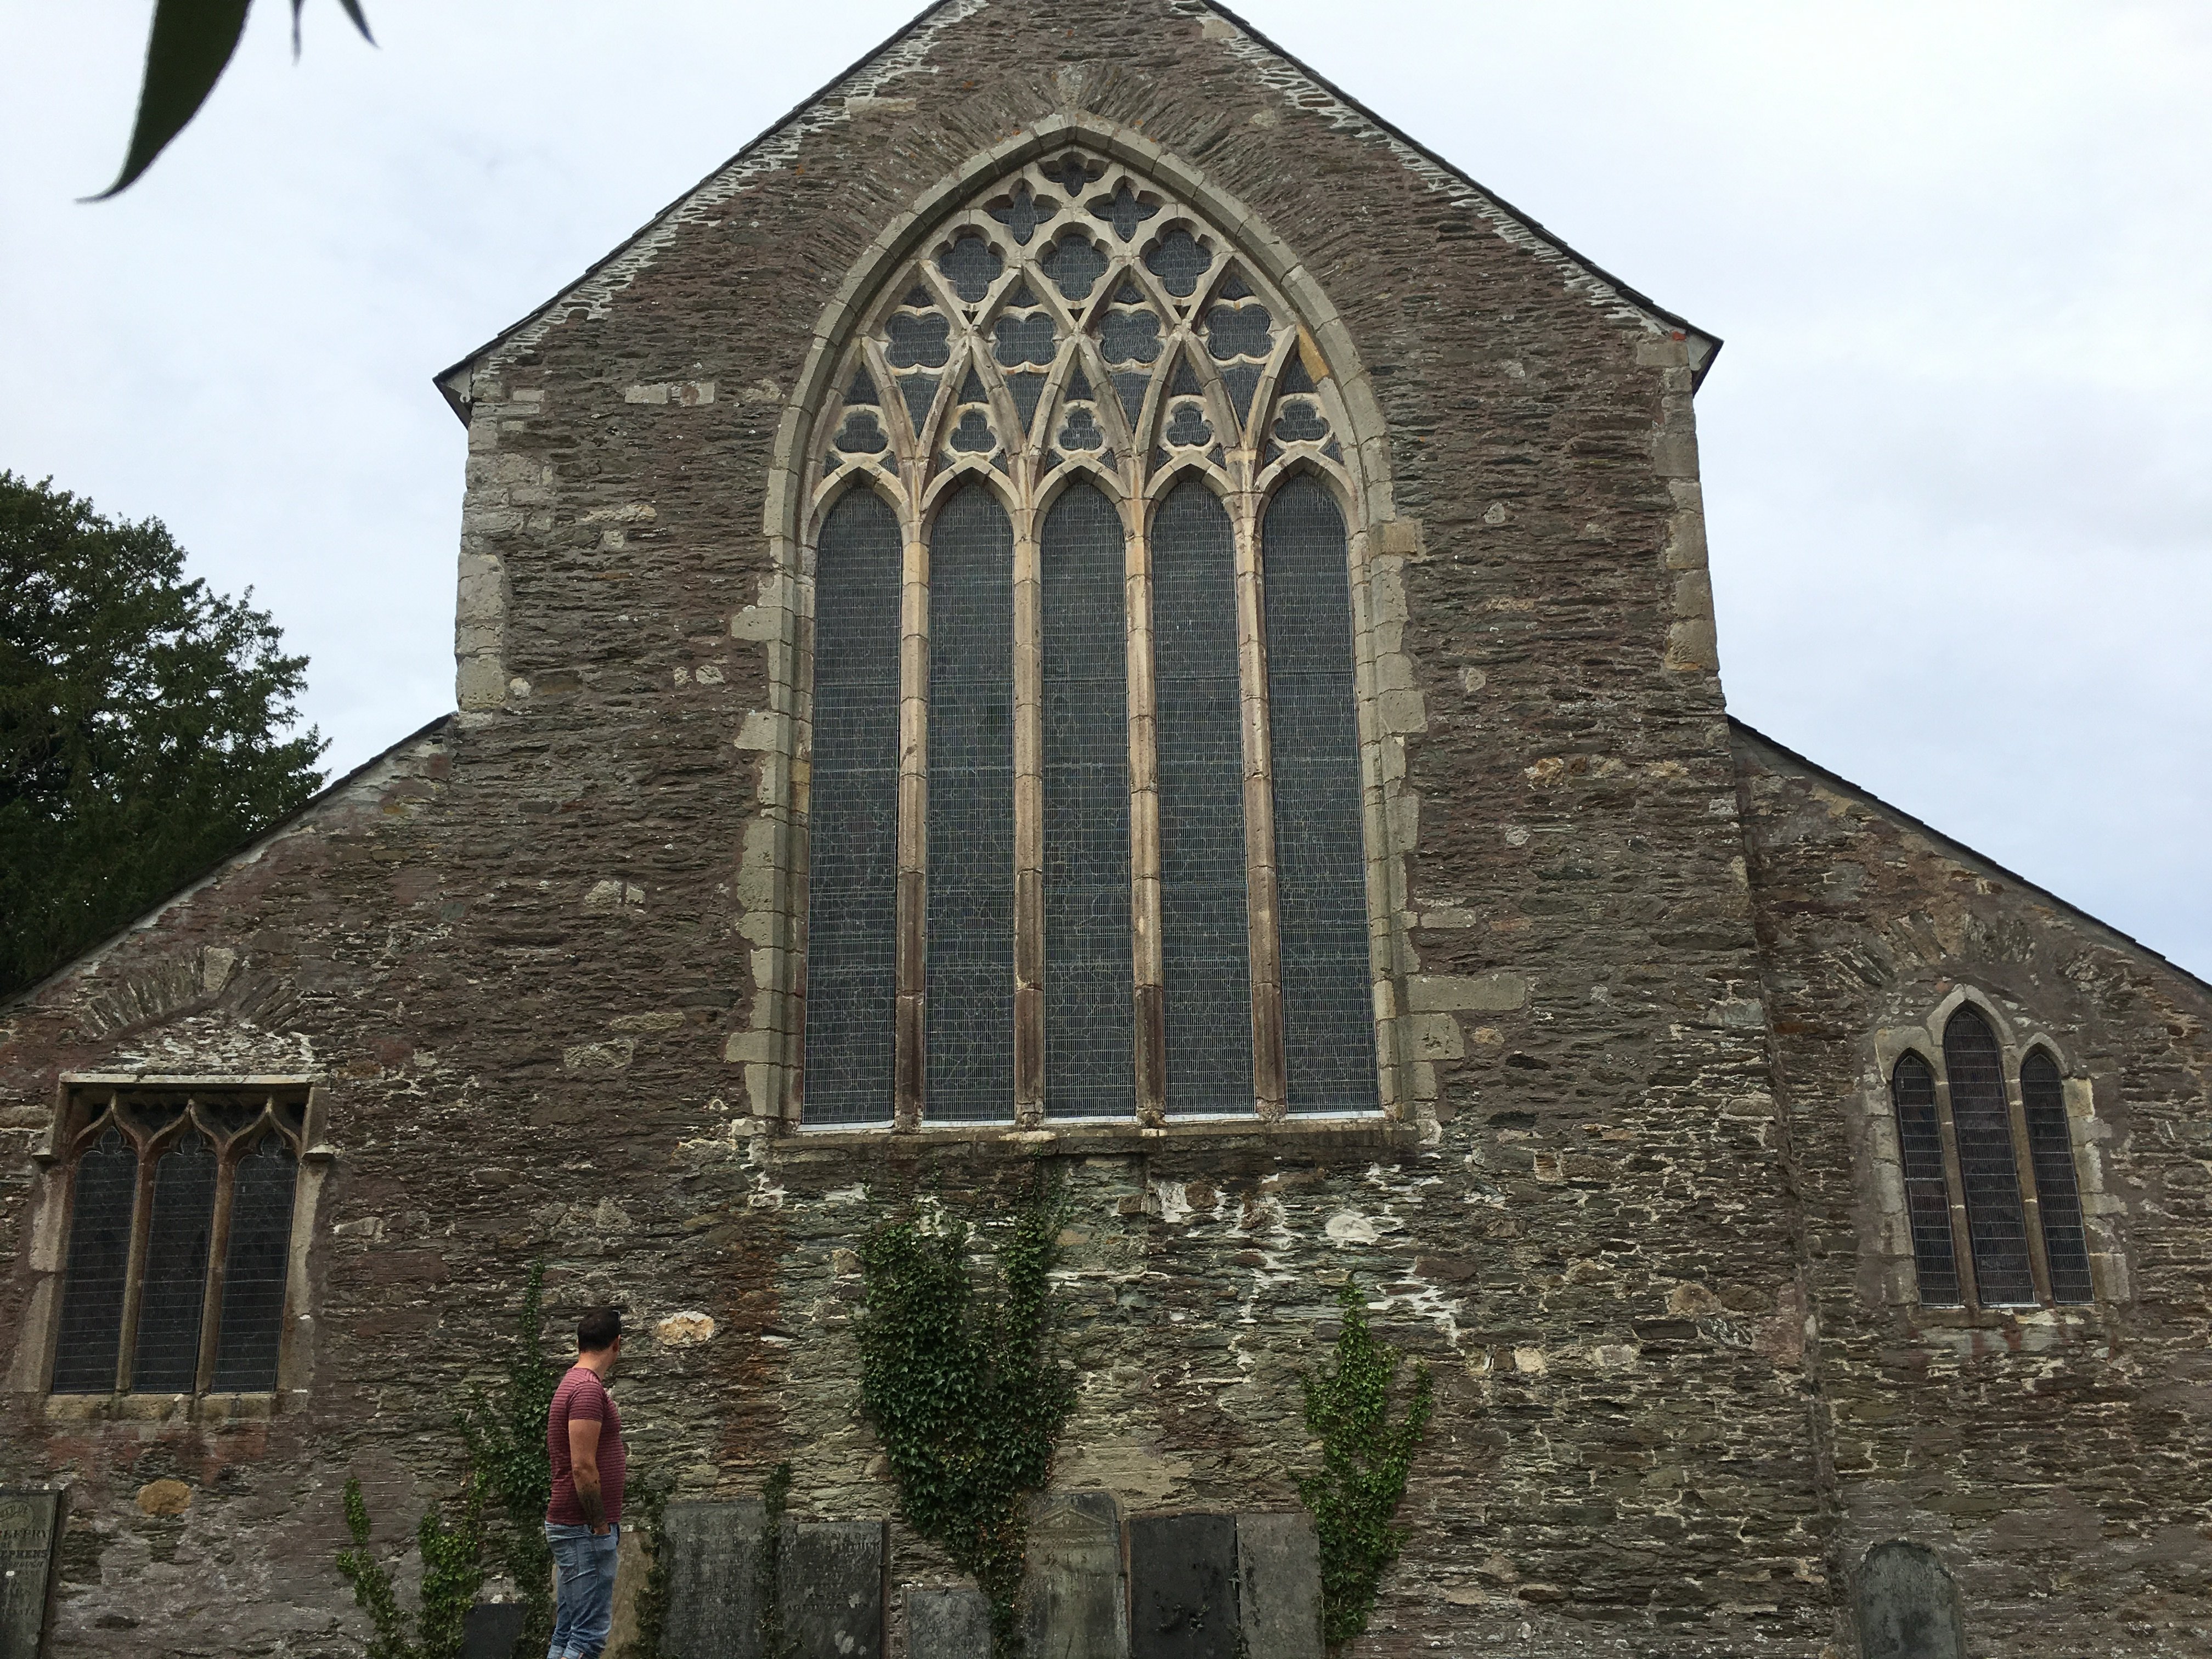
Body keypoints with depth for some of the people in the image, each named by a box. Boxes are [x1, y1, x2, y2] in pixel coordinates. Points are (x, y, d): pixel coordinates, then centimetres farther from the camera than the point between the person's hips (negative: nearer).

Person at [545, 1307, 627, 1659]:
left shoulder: (574, 1384, 16)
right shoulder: (589, 1389, -16)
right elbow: (583, 1468, -22)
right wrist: (602, 1524, -14)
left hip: (571, 1526, 10)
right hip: (586, 1529, -10)